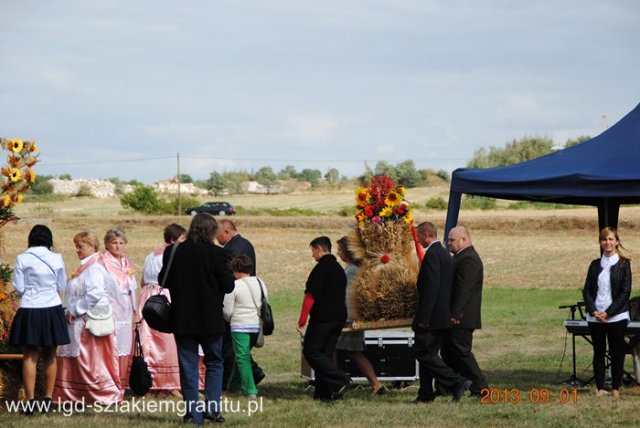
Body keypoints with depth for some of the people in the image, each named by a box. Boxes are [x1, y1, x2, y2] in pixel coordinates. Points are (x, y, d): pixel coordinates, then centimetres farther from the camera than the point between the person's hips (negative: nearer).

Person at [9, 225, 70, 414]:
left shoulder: (22, 259, -7)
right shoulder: (56, 258, -3)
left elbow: (19, 288, -2)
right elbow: (62, 286, 6)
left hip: (29, 311, -2)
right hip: (52, 310, 2)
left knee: (30, 356, 3)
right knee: (49, 356, 13)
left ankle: (31, 401, -4)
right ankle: (48, 399, 16)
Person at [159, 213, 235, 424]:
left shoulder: (173, 252, -3)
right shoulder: (217, 254, -12)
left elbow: (164, 281, 5)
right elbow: (228, 286, -9)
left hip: (182, 319, 2)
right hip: (210, 319, -2)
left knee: (188, 366, 7)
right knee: (214, 363, 14)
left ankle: (193, 413, 5)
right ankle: (212, 406, 2)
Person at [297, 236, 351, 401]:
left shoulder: (321, 268, -13)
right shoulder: (339, 269, 15)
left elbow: (310, 296, -16)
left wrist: (302, 321, -15)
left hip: (323, 318, -9)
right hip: (339, 316, 9)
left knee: (310, 351, -3)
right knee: (326, 353, 12)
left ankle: (340, 380, -14)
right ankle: (324, 392, 7)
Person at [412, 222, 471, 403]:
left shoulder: (432, 255, -16)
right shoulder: (444, 254, 16)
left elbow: (431, 288, -23)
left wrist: (423, 318, -22)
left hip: (432, 316, -10)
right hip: (443, 316, 10)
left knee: (424, 353, -7)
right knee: (429, 354, 13)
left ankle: (457, 382, -12)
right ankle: (426, 394, 15)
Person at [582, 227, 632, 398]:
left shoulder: (623, 264, -2)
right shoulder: (595, 265, 10)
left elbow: (625, 292, -7)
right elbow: (587, 290, 8)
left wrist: (608, 313, -12)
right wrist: (593, 311, -8)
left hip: (616, 317, -3)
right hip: (595, 317, 3)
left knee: (617, 352, 1)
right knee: (598, 352, 6)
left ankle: (616, 388, 8)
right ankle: (600, 388, 12)